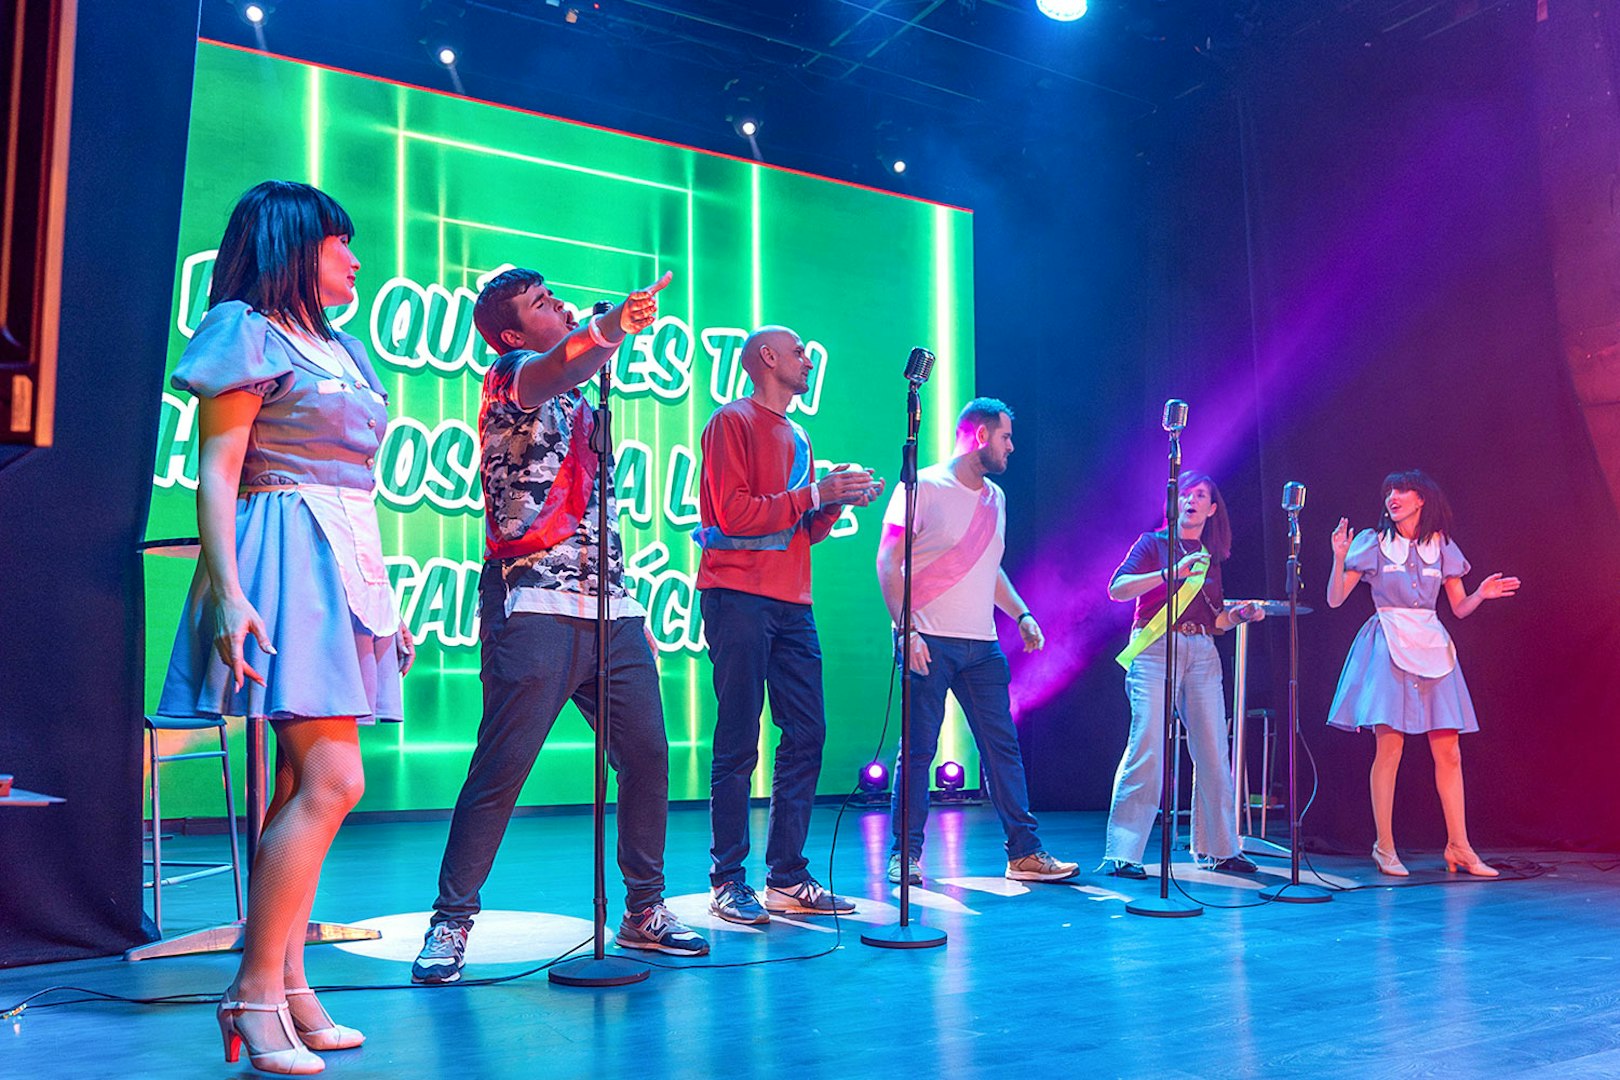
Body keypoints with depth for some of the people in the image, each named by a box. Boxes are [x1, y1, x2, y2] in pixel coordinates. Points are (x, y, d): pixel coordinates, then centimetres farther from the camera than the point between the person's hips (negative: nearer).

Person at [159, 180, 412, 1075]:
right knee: (332, 780, -15)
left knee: (307, 784, 5)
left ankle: (286, 987, 10)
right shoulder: (246, 329, -1)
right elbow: (216, 474, -8)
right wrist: (228, 593, -20)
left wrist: (385, 601, 20)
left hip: (349, 565, 8)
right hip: (286, 561, -8)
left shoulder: (341, 349, 22)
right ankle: (255, 992, -5)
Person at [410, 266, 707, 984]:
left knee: (647, 755, 5)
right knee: (503, 764, -8)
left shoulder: (580, 402, 25)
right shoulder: (510, 376, 3)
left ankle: (644, 911, 17)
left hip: (610, 607, 7)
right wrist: (612, 328, -45)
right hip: (535, 607, -7)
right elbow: (561, 365, -24)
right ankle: (451, 921, 5)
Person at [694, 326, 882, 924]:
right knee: (738, 745, -5)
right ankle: (728, 881, 2)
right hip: (739, 598, -8)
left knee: (807, 735, 4)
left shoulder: (797, 436, 23)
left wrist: (839, 501, 4)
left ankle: (787, 878, 11)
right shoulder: (732, 422, -1)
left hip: (792, 604, 8)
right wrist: (814, 493, -11)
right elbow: (734, 513, -12)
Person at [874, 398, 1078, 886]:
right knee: (919, 750, -1)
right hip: (931, 643, -6)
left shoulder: (995, 497, 17)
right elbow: (888, 562, -8)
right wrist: (905, 629, -17)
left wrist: (1022, 615, 11)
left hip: (982, 646, 6)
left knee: (1003, 747, 5)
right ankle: (905, 854, 8)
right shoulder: (923, 487, -4)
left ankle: (1024, 852, 11)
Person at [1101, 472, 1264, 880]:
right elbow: (1117, 589, -9)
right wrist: (1172, 573, -19)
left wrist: (1240, 614, 3)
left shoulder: (1211, 558, 20)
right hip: (1155, 650, -5)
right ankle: (1122, 854, -10)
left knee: (1214, 753, 2)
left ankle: (1222, 848, 16)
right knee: (1147, 749, -14)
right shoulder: (1153, 543, 6)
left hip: (1202, 654, 5)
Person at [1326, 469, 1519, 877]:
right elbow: (1335, 599, -1)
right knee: (1389, 747, -8)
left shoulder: (1442, 546, 11)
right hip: (1389, 645, -3)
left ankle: (1458, 847, 10)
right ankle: (1385, 848, 0)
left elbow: (1460, 607, 15)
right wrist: (1339, 558, -14)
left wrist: (1482, 594, -5)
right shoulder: (1373, 542, 3)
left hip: (1432, 646, 3)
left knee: (1448, 752, 1)